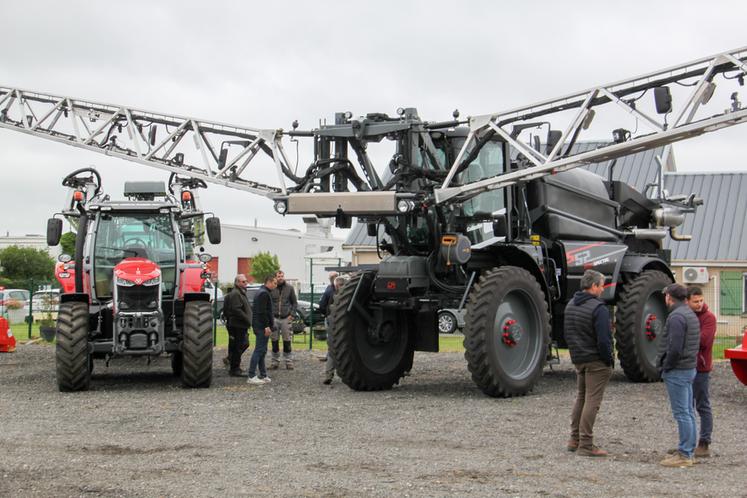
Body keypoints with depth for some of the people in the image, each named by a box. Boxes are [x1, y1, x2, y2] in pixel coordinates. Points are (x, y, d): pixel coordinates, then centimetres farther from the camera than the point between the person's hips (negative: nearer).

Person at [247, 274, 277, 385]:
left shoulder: (260, 292, 19)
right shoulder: (264, 293, -14)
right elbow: (262, 312, -22)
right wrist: (267, 326, -22)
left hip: (259, 326, 11)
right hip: (262, 326, -11)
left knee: (262, 351, 13)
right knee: (259, 350, -10)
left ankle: (263, 375, 17)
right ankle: (251, 377, -12)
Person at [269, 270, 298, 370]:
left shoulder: (289, 288, 3)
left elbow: (294, 303, 6)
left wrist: (291, 314, -4)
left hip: (286, 318, -1)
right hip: (274, 318, 1)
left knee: (287, 341, 2)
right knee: (274, 341, 5)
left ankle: (289, 361, 8)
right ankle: (275, 361, 13)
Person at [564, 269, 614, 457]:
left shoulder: (570, 305, 9)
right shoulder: (598, 308, -18)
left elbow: (568, 334, 16)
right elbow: (603, 339, -21)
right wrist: (609, 361, -10)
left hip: (578, 360, 8)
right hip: (596, 361, -8)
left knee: (581, 398, 19)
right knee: (592, 401, -4)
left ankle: (574, 440, 24)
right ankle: (585, 445, -3)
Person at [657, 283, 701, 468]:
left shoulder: (677, 317, -17)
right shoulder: (690, 314, 15)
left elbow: (675, 348, -25)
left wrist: (665, 368, -12)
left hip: (677, 371, -10)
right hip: (689, 369, 10)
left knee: (682, 414, -7)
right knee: (688, 413, 12)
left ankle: (684, 455, -6)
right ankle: (688, 452, 18)